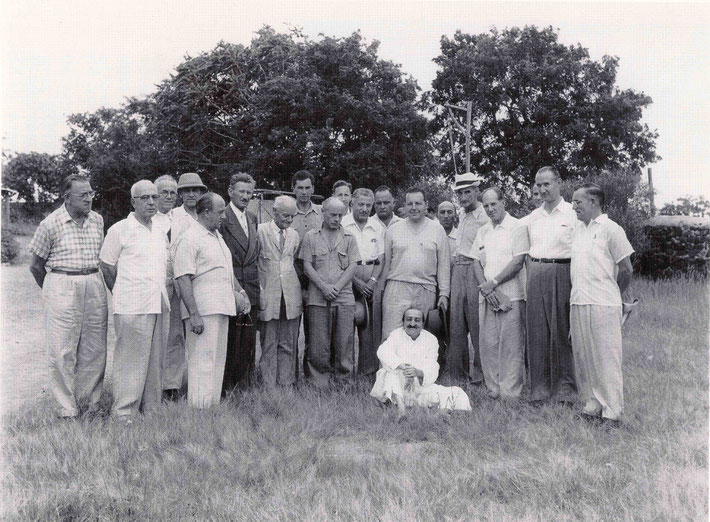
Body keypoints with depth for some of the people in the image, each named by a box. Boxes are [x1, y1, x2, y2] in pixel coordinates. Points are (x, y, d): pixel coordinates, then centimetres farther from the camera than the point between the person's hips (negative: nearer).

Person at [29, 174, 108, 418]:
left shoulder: (97, 220, 8)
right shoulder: (51, 224, -6)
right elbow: (36, 265, 4)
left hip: (94, 287, 4)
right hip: (62, 288, -4)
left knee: (95, 349, 6)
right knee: (62, 351, -2)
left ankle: (91, 401, 19)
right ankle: (66, 408, 8)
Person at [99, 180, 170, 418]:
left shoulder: (161, 233, 16)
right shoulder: (120, 229, -3)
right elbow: (106, 266, 0)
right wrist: (123, 295, 7)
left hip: (157, 306, 6)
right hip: (132, 307, -6)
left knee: (155, 360, 10)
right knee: (130, 360, -5)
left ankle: (151, 409, 19)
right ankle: (124, 412, 3)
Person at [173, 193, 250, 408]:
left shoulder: (217, 236, 18)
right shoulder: (190, 238, -11)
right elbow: (183, 279, -18)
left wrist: (240, 291, 16)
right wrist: (193, 314, -22)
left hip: (222, 309, 9)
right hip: (203, 311, -9)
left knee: (218, 361, 13)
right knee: (202, 361, -7)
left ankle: (213, 407, 21)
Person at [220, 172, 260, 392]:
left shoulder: (251, 219, 17)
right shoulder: (222, 218, -7)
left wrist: (256, 284, 14)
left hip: (250, 289, 7)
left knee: (247, 340, 9)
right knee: (228, 339, -2)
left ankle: (244, 383, 18)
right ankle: (225, 386, 6)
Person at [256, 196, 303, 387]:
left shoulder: (294, 235, 12)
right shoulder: (260, 231, -3)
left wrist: (300, 290, 12)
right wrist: (259, 289, -7)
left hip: (291, 295, 4)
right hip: (268, 295, -4)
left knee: (289, 344, 6)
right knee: (268, 344, 2)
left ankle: (286, 383, 14)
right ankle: (268, 384, 10)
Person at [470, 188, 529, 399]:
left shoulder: (517, 227, -2)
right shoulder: (483, 231, 17)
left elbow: (518, 262, -10)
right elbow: (476, 262, 12)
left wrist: (493, 283, -11)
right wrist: (485, 287, -4)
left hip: (510, 296, -5)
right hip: (486, 296, 6)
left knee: (511, 346, -5)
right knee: (487, 344, 5)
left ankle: (510, 393, 0)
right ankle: (493, 389, 13)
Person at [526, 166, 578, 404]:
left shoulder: (572, 214, 0)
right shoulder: (533, 216, 15)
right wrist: (530, 278, 13)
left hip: (562, 273, -4)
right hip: (536, 274, 5)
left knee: (561, 332, -2)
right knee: (536, 331, 4)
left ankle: (565, 388, 7)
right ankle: (539, 387, 12)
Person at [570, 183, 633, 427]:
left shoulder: (611, 229, -7)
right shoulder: (577, 231, 13)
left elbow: (626, 270, -4)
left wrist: (610, 294, 6)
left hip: (602, 304, -7)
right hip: (577, 303, 7)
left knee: (606, 358, -2)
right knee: (583, 357, 9)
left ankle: (612, 412, 5)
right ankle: (592, 405, 19)